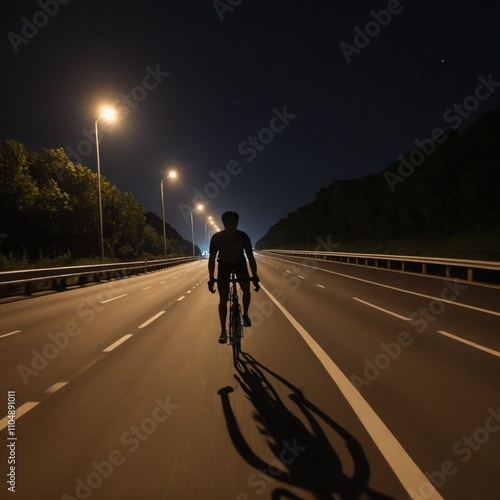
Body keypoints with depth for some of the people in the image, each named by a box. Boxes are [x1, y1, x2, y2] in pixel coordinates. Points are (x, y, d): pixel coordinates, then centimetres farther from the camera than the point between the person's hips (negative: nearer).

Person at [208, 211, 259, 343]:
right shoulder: (216, 237, -26)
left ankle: (245, 315, 10)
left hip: (239, 263, 1)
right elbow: (212, 258, -20)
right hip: (224, 265, -1)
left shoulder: (243, 236, -24)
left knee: (246, 290, -19)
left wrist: (255, 276, -22)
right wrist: (211, 279, -24)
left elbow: (250, 256, -18)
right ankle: (223, 331, 2)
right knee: (223, 299, -7)